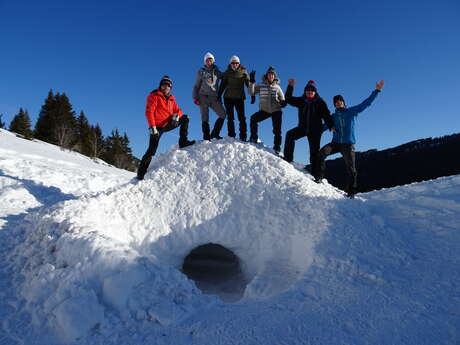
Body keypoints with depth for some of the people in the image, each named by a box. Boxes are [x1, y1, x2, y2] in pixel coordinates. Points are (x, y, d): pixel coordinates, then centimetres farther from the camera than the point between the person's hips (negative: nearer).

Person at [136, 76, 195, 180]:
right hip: (157, 127, -5)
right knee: (151, 151, -11)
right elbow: (149, 111, -9)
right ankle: (141, 173, -3)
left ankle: (183, 141, -6)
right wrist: (152, 127, -21)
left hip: (168, 124, 6)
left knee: (185, 118, -3)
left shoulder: (171, 98, 17)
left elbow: (178, 110, 13)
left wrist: (176, 115, -14)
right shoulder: (154, 96, 0)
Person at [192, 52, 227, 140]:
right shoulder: (201, 72, 10)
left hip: (214, 97, 2)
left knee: (222, 114, -7)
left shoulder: (217, 72, 15)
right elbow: (196, 86, 9)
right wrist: (195, 98, 0)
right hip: (203, 97, -2)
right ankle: (206, 137, -2)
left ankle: (215, 133, 3)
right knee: (205, 117, -6)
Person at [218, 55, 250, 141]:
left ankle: (243, 136, -2)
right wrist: (219, 95, 4)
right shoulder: (227, 73, 8)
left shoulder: (243, 72, 4)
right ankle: (231, 136, 7)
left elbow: (248, 83, 1)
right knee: (230, 118, 2)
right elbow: (222, 85, 10)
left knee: (242, 117, -5)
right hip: (228, 97, 2)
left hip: (239, 98, -1)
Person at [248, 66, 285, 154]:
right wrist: (251, 82, -19)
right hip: (264, 110, 0)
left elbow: (282, 98, 13)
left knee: (277, 130, 0)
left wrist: (282, 102, -9)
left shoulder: (277, 87, 5)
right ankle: (254, 138, -4)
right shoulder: (260, 85, 2)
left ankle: (277, 147, 14)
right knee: (253, 119, -22)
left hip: (276, 111, 1)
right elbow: (251, 92, -8)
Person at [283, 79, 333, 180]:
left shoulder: (320, 102, -1)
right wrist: (290, 86, -3)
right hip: (302, 127, 3)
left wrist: (330, 126, -18)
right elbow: (289, 99, 7)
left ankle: (315, 175, 2)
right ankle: (288, 157, -13)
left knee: (314, 152, -2)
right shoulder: (301, 101, 7)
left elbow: (326, 115, -5)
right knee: (290, 135, -22)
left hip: (315, 130, -3)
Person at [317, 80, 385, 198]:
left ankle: (351, 191, 6)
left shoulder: (352, 111, 9)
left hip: (348, 144, -1)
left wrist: (376, 90, 0)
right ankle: (320, 176, -19)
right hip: (336, 142, 2)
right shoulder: (333, 117, 15)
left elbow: (366, 103, 6)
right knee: (321, 153, -27)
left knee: (351, 168, -2)